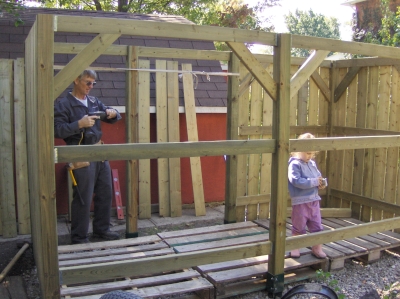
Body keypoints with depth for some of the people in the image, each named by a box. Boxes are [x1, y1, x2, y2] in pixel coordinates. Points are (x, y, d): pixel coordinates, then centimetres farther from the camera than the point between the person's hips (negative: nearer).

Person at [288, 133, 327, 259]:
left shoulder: (312, 164, 10)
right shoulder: (295, 164, -13)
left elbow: (318, 176, 22)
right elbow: (296, 181, -24)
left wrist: (322, 183, -1)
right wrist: (314, 182, -22)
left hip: (314, 200, 7)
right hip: (300, 202, -6)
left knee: (317, 226, 12)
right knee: (299, 227, 7)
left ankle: (317, 248, 27)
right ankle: (295, 248, 24)